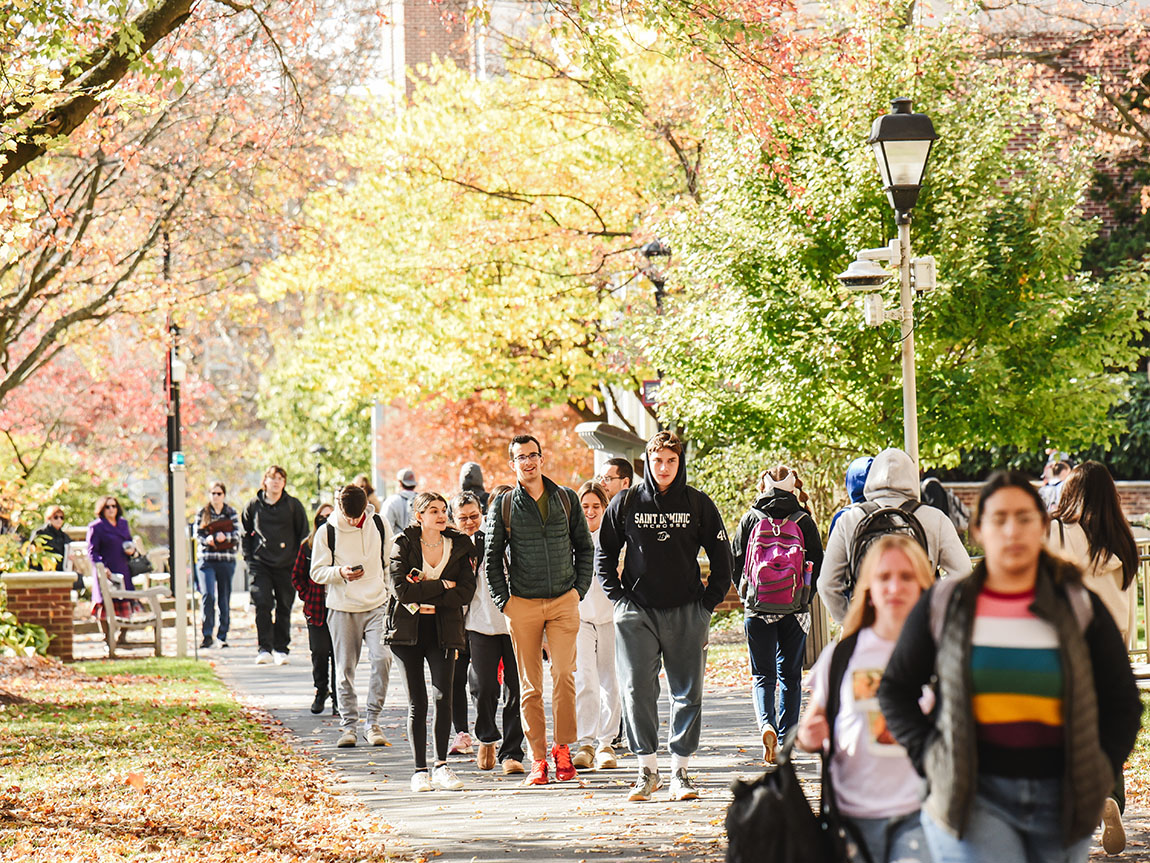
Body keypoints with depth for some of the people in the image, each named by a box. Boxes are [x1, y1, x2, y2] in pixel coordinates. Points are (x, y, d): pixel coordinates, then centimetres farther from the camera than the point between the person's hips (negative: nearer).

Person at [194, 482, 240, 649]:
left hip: (226, 560, 1)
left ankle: (222, 636, 13)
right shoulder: (202, 514, 10)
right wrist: (207, 539, -16)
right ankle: (207, 635, -12)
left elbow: (236, 536, 1)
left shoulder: (231, 513, 9)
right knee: (208, 595, -16)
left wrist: (225, 537, -19)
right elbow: (198, 535, 5)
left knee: (225, 598, 4)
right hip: (206, 560, -1)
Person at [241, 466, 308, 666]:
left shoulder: (293, 505, 3)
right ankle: (264, 648, -9)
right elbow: (245, 534, 15)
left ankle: (281, 649, 14)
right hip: (261, 564, 0)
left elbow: (303, 534, 8)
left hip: (287, 566, 0)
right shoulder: (253, 505, 5)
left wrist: (298, 559, 2)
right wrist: (248, 557, 5)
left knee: (284, 607, 5)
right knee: (262, 604, -13)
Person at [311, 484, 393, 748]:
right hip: (342, 609, -1)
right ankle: (348, 725, 13)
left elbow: (390, 562, 16)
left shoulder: (378, 525, 4)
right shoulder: (327, 532, -3)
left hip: (377, 606, 1)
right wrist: (341, 573, -19)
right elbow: (317, 572, -1)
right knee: (345, 668, 2)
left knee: (382, 657, -16)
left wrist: (391, 595, 16)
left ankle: (372, 721, -6)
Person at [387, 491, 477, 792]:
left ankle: (441, 766, 0)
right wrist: (441, 586, -11)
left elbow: (466, 592, -4)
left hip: (444, 630, 1)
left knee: (443, 697, -9)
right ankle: (420, 771, 5)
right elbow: (401, 589, -12)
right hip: (409, 631, -1)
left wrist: (426, 598, -13)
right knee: (417, 702, 0)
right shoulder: (403, 544, 0)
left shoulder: (459, 546, 5)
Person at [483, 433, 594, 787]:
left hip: (564, 601, 0)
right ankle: (537, 759, 5)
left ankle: (563, 749, -1)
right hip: (522, 604, 0)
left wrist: (579, 589, 4)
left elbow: (585, 547, 14)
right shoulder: (503, 505, 4)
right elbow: (491, 557, 7)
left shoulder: (566, 499, 8)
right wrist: (503, 599, 0)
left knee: (564, 674, -12)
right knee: (530, 684, 1)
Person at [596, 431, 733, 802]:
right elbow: (604, 555, 12)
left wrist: (708, 604, 1)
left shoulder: (698, 504, 4)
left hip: (687, 614, 0)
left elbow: (722, 559, 9)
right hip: (637, 613, 0)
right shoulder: (625, 504, 4)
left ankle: (680, 771, 7)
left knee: (688, 694, 1)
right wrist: (618, 597, 2)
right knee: (637, 690, -5)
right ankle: (647, 769, 4)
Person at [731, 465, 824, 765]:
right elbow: (817, 564, -1)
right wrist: (805, 597, 12)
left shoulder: (751, 518, -1)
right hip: (795, 610, 0)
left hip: (758, 608, 0)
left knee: (762, 675, 6)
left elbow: (735, 561, 2)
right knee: (790, 675, 12)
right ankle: (786, 740, 13)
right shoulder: (804, 521, -1)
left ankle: (766, 722, -19)